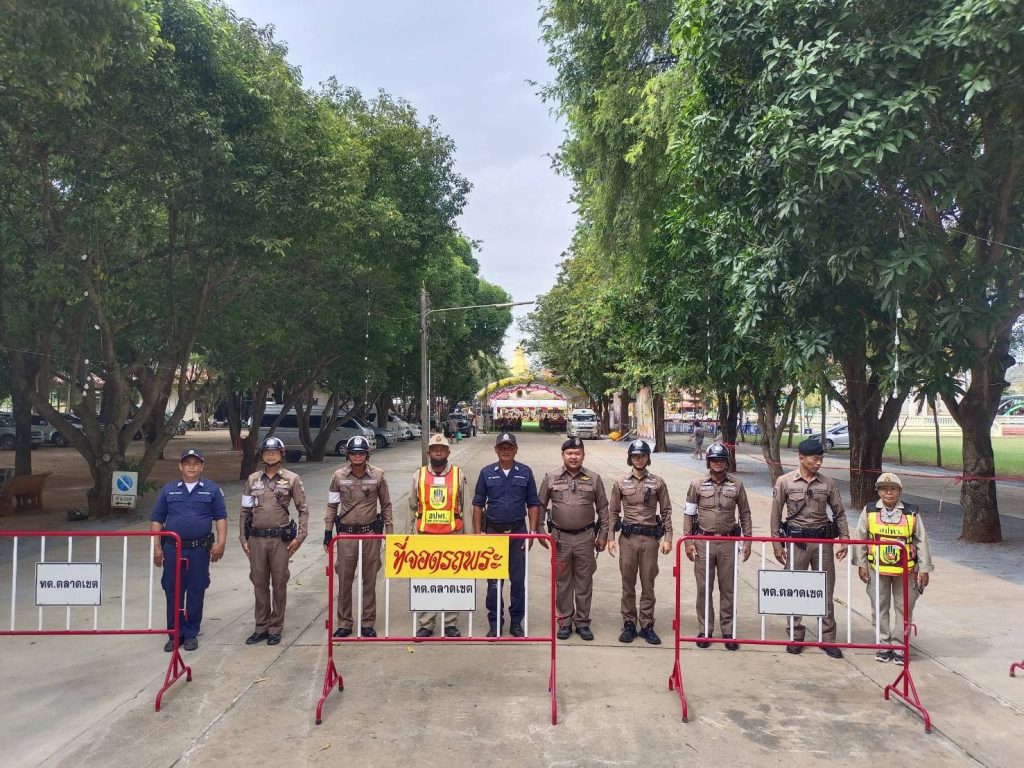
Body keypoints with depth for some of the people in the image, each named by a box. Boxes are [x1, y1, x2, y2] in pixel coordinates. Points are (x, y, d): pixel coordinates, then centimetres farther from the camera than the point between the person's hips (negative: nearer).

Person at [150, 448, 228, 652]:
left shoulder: (212, 490, 4)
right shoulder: (168, 490, 8)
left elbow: (220, 518, 3)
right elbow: (156, 520, 9)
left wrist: (220, 542, -8)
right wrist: (156, 547, 2)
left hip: (200, 550, -1)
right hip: (173, 549, 1)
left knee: (196, 593, 5)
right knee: (173, 593, 5)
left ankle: (191, 634, 16)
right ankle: (174, 634, 17)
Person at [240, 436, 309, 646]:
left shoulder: (292, 479, 0)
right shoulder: (252, 480, 8)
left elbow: (303, 509, 1)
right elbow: (245, 511, 11)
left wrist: (300, 537, -6)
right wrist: (243, 539, 6)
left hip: (281, 539, -2)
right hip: (257, 539, 3)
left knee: (279, 584, 4)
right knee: (259, 583, 9)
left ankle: (275, 628, 16)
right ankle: (261, 627, 22)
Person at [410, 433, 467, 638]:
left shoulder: (458, 475, 3)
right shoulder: (419, 476, 5)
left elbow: (463, 508, 7)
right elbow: (412, 508, 11)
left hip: (452, 536, -1)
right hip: (425, 536, 1)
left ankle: (450, 624, 14)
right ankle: (426, 624, 15)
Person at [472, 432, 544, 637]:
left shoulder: (525, 473, 2)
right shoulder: (487, 473, 2)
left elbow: (533, 504, 5)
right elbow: (478, 504, 4)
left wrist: (532, 531, -2)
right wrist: (478, 533, -1)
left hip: (518, 531, 0)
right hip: (493, 531, 0)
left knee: (518, 579, 6)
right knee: (493, 580, 5)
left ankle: (516, 622, 18)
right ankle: (495, 623, 17)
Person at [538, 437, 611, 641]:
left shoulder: (594, 478, 2)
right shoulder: (551, 478, 0)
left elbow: (602, 508, 7)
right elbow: (540, 505, 7)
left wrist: (603, 534, 5)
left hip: (585, 537, 0)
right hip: (560, 537, 0)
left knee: (584, 581, 7)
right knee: (562, 581, 8)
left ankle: (583, 622, 19)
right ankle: (565, 622, 20)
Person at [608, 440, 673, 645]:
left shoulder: (658, 483, 3)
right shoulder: (621, 483, 4)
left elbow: (666, 512, 4)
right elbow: (614, 512, 7)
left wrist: (667, 538, -2)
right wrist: (610, 538, 2)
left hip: (650, 538, 0)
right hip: (628, 538, 1)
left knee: (648, 584, 5)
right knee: (628, 584, 7)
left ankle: (647, 626, 15)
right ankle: (629, 624, 17)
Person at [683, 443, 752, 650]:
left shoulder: (736, 485, 3)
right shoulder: (697, 485, 1)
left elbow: (745, 514, 9)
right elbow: (688, 514, 4)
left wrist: (747, 540, 5)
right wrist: (688, 542, -2)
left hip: (728, 542, 1)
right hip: (703, 541, 0)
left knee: (728, 588, 7)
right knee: (704, 588, 6)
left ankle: (728, 630, 18)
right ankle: (705, 630, 17)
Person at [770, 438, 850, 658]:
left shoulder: (828, 483, 3)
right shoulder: (785, 482, -3)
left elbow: (839, 513, 8)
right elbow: (776, 514, 0)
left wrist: (844, 539, 0)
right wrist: (776, 543, -2)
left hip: (822, 540, 2)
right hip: (796, 541, -2)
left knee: (826, 590, 6)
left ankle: (827, 638, 16)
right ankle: (795, 636, 17)